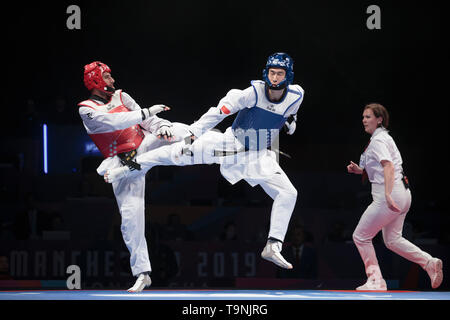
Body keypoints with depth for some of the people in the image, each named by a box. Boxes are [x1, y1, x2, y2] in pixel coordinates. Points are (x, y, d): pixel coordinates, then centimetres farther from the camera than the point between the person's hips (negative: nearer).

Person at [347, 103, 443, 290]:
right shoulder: (385, 138, 20)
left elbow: (389, 167, -24)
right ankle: (429, 262, 2)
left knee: (360, 236, 0)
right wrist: (359, 170, 13)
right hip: (402, 193, 10)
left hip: (390, 195, -10)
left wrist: (387, 194, -35)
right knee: (392, 240, 15)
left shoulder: (378, 140, -10)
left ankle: (375, 280, 2)